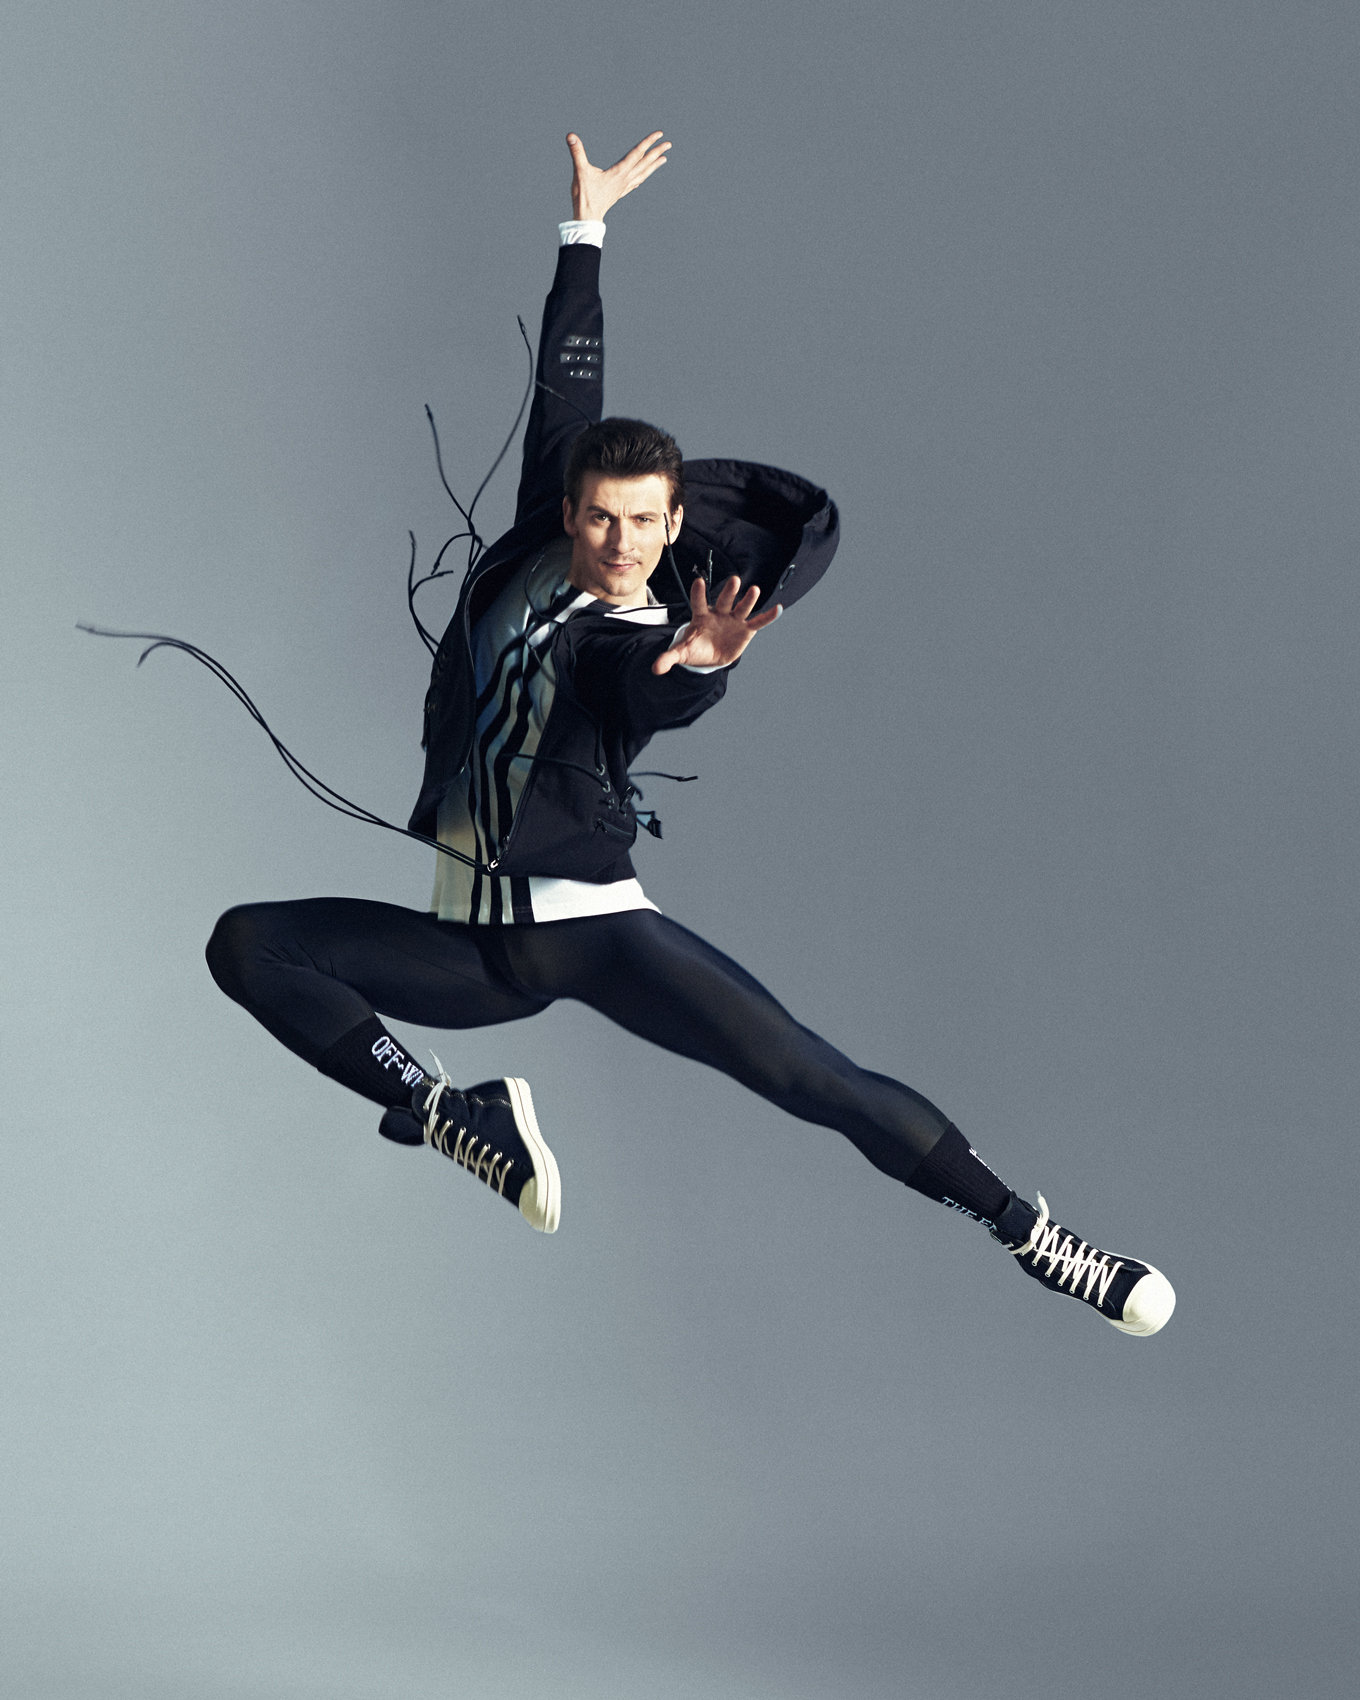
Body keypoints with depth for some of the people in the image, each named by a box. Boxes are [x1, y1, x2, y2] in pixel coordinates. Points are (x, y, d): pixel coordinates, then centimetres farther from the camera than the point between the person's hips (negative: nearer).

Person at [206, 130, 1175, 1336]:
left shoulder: (642, 642, -7)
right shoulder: (538, 548, 5)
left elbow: (661, 694, -32)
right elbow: (569, 384, 14)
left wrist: (707, 664, -56)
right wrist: (586, 224, 21)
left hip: (592, 927, -4)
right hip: (472, 948, 5)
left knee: (809, 1076, -17)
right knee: (247, 944, -13)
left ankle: (1037, 1239, -7)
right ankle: (453, 1117, -19)